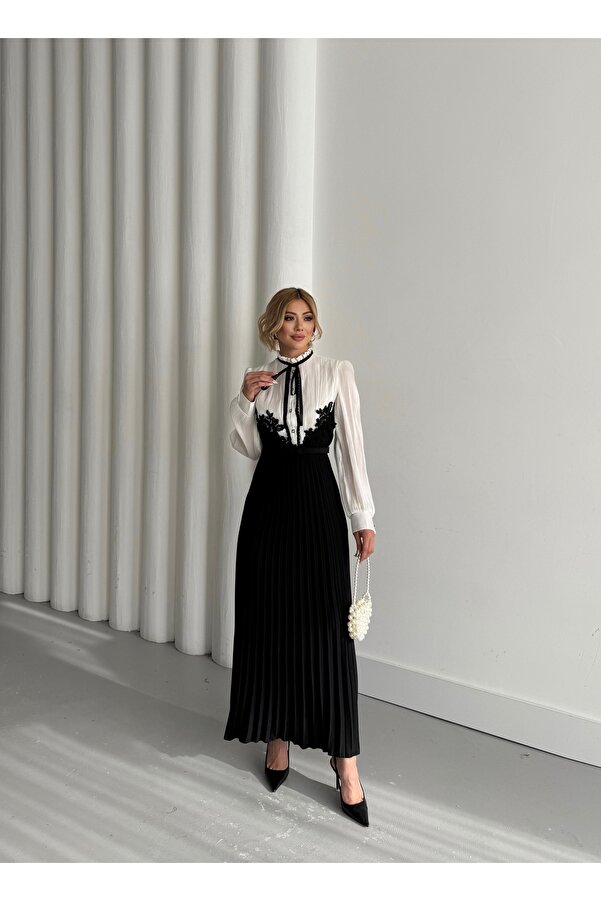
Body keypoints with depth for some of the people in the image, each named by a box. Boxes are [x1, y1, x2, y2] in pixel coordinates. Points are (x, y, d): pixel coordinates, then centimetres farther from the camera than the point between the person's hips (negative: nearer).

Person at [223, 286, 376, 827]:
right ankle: (278, 737, 24)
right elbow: (247, 448, 10)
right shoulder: (261, 378, 10)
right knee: (270, 621, 7)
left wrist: (363, 518, -5)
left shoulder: (338, 373, 1)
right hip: (268, 503, 3)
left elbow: (352, 447, -2)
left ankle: (345, 760, 4)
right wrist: (244, 400, -6)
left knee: (328, 627, -5)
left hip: (318, 504, -3)